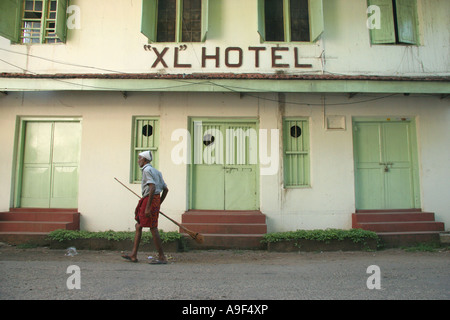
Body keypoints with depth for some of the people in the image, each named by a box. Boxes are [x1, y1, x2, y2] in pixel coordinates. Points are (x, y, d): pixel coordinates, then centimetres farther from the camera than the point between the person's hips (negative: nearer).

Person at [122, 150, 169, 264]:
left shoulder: (147, 170, -8)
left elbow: (152, 188, -22)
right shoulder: (156, 171, 19)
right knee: (138, 226, 13)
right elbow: (166, 189, 18)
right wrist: (158, 205, 22)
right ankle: (133, 255, 15)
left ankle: (162, 257, -1)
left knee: (153, 228, -6)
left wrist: (148, 207, -24)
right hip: (156, 200, 10)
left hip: (150, 199, -10)